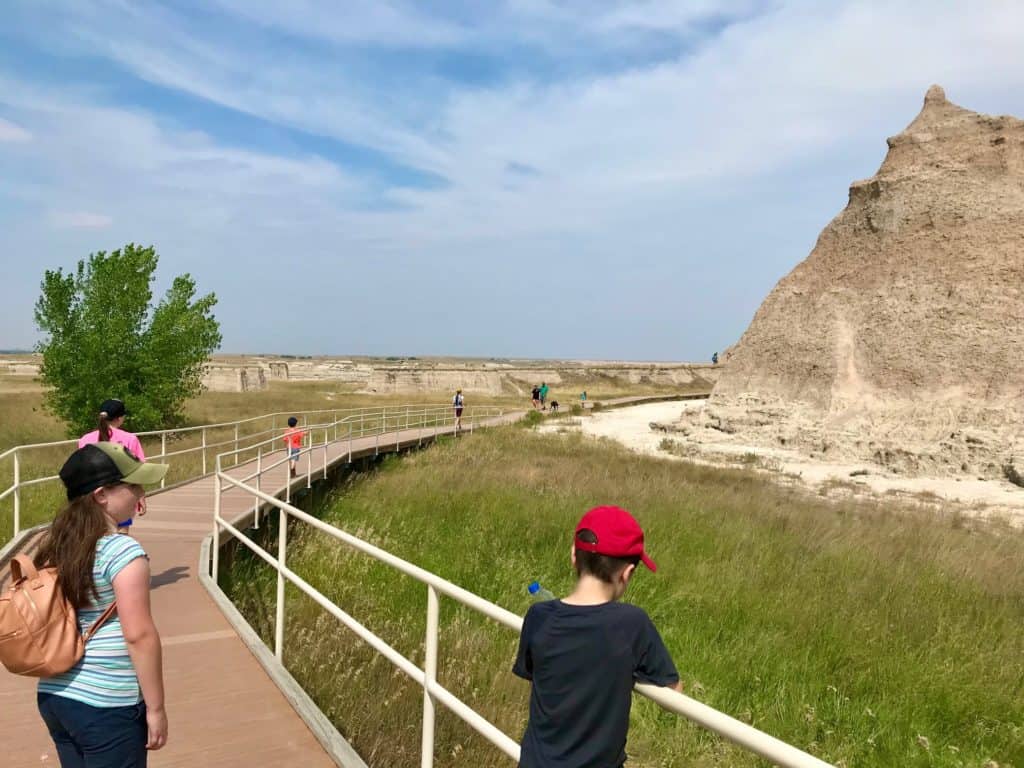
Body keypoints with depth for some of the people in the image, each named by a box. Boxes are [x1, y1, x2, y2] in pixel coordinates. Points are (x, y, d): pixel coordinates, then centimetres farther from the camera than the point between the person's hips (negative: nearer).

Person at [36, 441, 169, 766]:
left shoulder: (53, 546, 5)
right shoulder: (123, 551, -19)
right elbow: (139, 635, -19)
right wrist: (155, 707, -12)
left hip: (52, 696, 7)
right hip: (107, 706, -7)